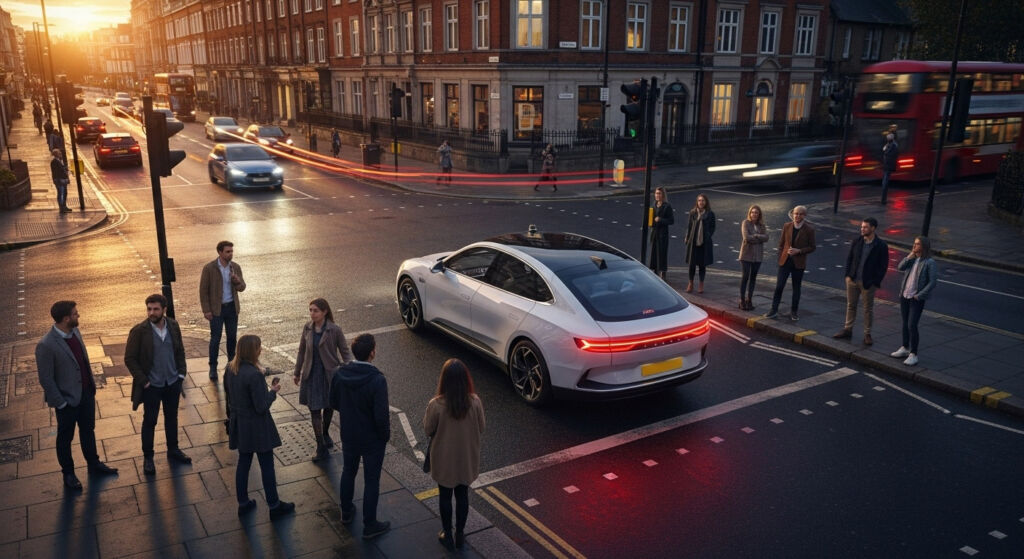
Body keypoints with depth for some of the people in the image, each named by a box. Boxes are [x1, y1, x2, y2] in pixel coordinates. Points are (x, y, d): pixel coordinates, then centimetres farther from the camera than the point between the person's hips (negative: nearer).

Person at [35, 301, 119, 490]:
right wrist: (61, 403, -15)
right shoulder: (46, 345, -26)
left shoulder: (75, 332, -3)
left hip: (86, 393, 7)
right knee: (65, 437, 15)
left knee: (88, 430, 23)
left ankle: (93, 463, 42)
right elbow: (46, 379, -19)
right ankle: (68, 473, 33)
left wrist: (92, 385, 10)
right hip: (67, 399, -7)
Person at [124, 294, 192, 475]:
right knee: (150, 421, 10)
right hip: (152, 385, -4)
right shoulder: (139, 331, -17)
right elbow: (129, 359, -11)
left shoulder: (173, 326, -5)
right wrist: (143, 381, -12)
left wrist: (181, 374, 1)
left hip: (173, 383, 4)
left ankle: (173, 450, 36)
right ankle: (147, 457, 26)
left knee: (172, 418, 18)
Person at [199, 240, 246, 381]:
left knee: (232, 336, 11)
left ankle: (232, 362, 27)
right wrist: (206, 310, -10)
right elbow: (203, 290, -8)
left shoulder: (235, 267, -1)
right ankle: (213, 368, 10)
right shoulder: (209, 268, -12)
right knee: (215, 339, 0)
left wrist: (237, 280, -22)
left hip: (232, 307, 3)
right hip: (216, 309, -3)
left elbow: (242, 287, 1)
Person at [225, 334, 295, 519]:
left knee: (243, 462, 20)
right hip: (257, 427, -7)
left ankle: (243, 503, 32)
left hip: (239, 424, 7)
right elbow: (262, 407, -23)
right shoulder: (254, 374, -28)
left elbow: (229, 397, 9)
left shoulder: (230, 369, -3)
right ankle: (274, 506, 21)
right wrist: (273, 391, -9)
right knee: (267, 465, 8)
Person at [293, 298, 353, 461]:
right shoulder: (307, 328, -4)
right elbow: (302, 351, 8)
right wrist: (297, 373, 14)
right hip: (312, 374, 2)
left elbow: (345, 352, -8)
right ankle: (321, 447, 7)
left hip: (330, 374, -2)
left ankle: (325, 433, 44)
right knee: (315, 410, -1)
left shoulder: (335, 330, -15)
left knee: (329, 406, 16)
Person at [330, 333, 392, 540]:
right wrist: (386, 435, -7)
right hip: (372, 439, -5)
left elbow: (334, 403, 1)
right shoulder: (377, 380, -30)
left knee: (348, 471, 27)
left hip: (348, 435, 5)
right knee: (371, 481, 11)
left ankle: (346, 512, 46)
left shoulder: (339, 374, -13)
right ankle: (369, 526, 25)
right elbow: (381, 416, -26)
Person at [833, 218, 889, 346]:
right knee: (851, 305, 12)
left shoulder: (881, 246, -9)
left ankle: (867, 334, 16)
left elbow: (883, 266, -7)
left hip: (868, 283, -4)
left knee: (868, 308, 7)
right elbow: (849, 258, 8)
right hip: (853, 280, 4)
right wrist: (848, 275, 0)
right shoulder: (856, 241, 2)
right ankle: (847, 330, 24)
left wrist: (876, 282, -11)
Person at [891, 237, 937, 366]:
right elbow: (900, 267, -6)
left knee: (912, 326, -8)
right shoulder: (912, 259, 8)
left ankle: (913, 354, -1)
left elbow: (933, 282, -12)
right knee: (905, 324, 15)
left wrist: (919, 295, -14)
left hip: (917, 299, -6)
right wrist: (910, 255, -8)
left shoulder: (929, 262, -9)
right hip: (904, 296, 6)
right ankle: (905, 348, 28)